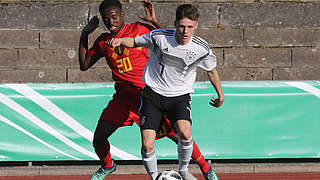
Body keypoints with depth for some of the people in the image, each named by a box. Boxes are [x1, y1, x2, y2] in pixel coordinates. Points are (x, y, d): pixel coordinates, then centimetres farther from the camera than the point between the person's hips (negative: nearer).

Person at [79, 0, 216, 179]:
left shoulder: (139, 29, -6)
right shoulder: (103, 41, 7)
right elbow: (84, 65, 13)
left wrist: (155, 22, -19)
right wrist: (85, 35, 6)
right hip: (123, 98, 4)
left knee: (178, 135, -9)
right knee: (98, 139, 0)